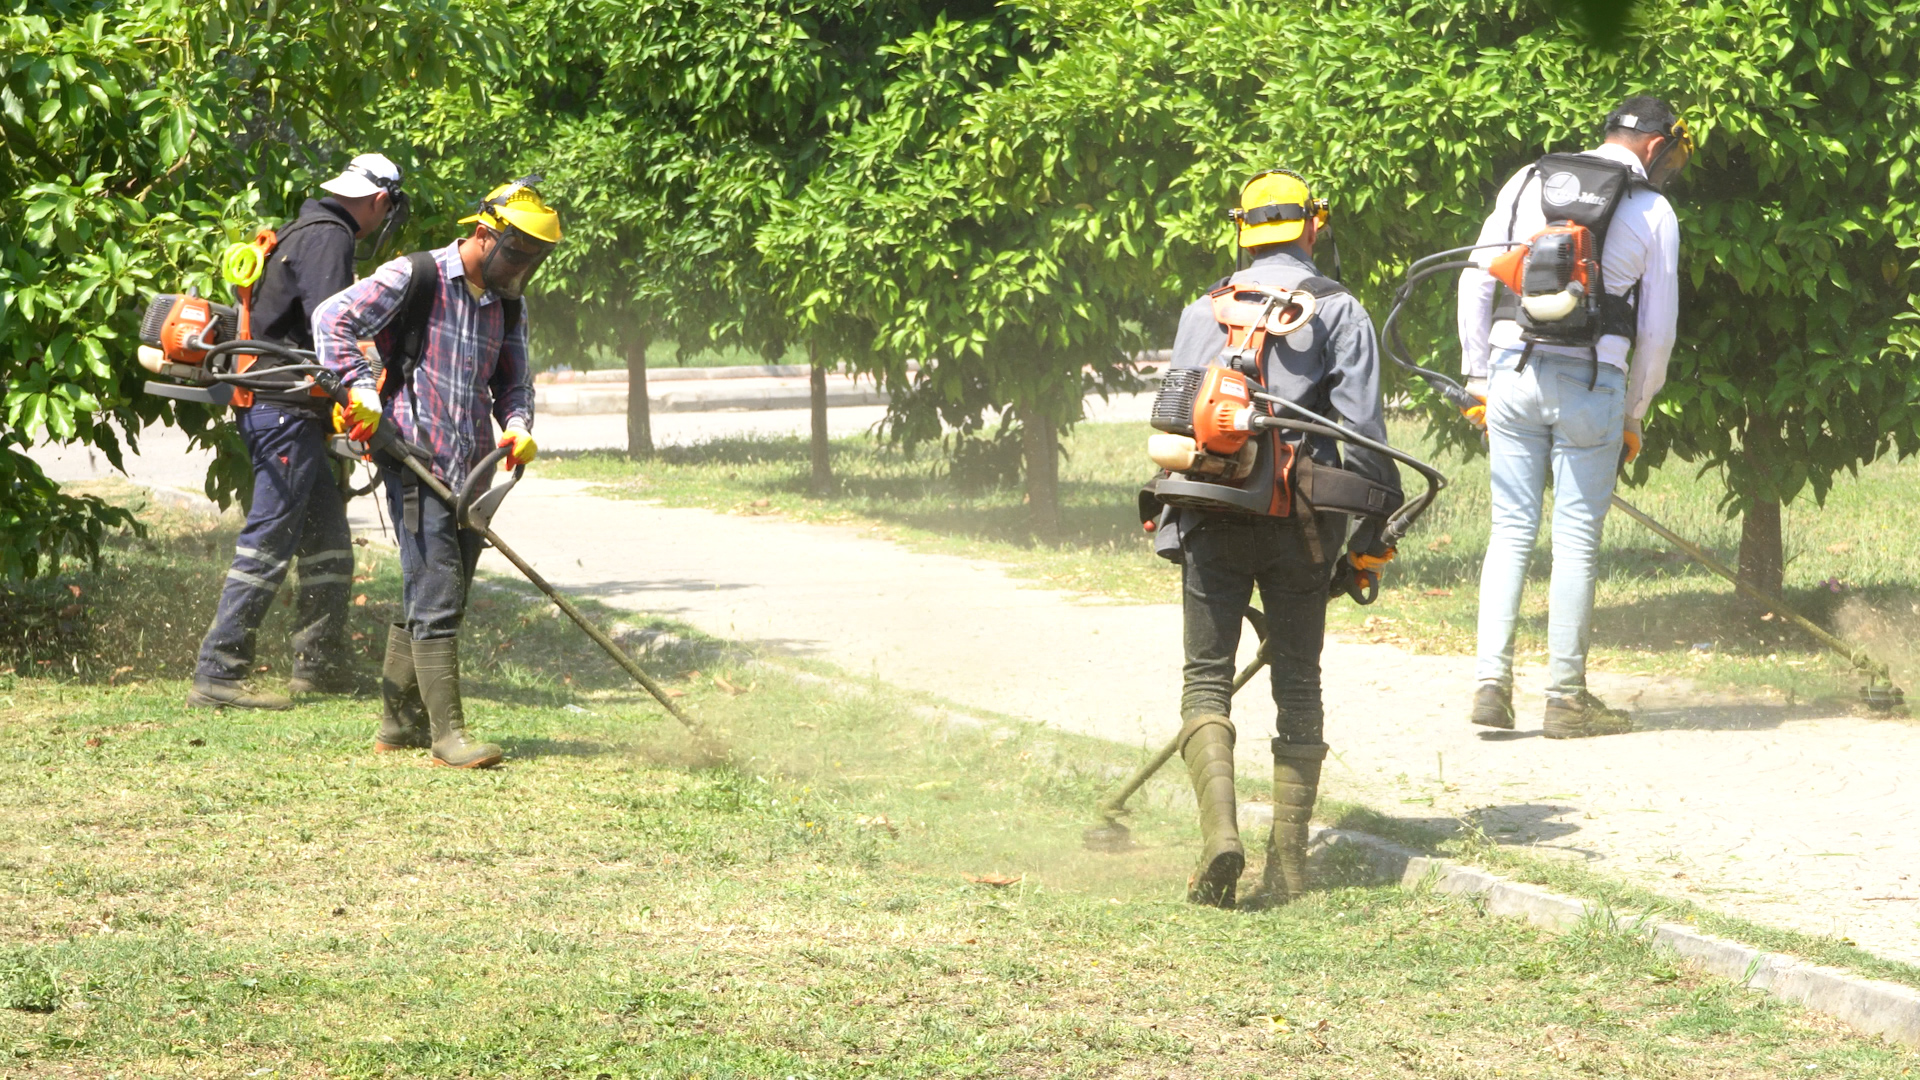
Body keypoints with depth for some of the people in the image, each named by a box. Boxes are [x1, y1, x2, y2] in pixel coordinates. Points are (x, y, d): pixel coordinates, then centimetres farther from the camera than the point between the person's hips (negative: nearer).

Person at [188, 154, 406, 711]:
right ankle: (218, 674, -13)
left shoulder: (305, 232, 20)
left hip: (273, 408, 11)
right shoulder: (328, 238, -12)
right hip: (288, 411, -11)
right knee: (269, 542, -11)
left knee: (328, 539, 15)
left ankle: (321, 665, 19)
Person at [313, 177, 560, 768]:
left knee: (441, 601, 12)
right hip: (416, 464, -8)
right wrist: (361, 390, -18)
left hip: (471, 470, 8)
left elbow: (513, 380, 21)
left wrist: (518, 425, -1)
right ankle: (447, 732, -12)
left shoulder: (508, 306, 15)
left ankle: (398, 721, 22)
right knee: (436, 597, -11)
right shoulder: (414, 278, -6)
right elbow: (333, 320, -8)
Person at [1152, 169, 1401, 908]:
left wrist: (1166, 516, 20)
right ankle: (1288, 861, 6)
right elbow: (1361, 427, -3)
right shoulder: (1338, 310, 5)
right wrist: (1371, 533, 1)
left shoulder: (1203, 310, 13)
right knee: (1297, 684, 8)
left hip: (1210, 514, 1)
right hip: (1297, 519, -1)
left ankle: (1219, 829, -20)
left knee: (1206, 677, 3)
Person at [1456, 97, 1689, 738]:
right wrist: (1634, 416, 15)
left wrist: (1477, 376, 13)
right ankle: (1566, 697, 6)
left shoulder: (1527, 181, 11)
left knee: (1511, 530, 9)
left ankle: (1491, 681, 1)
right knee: (1576, 540, 3)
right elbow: (1657, 328, 5)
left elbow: (1476, 282, 8)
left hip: (1513, 372, 3)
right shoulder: (1652, 211, 3)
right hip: (1591, 382, -3)